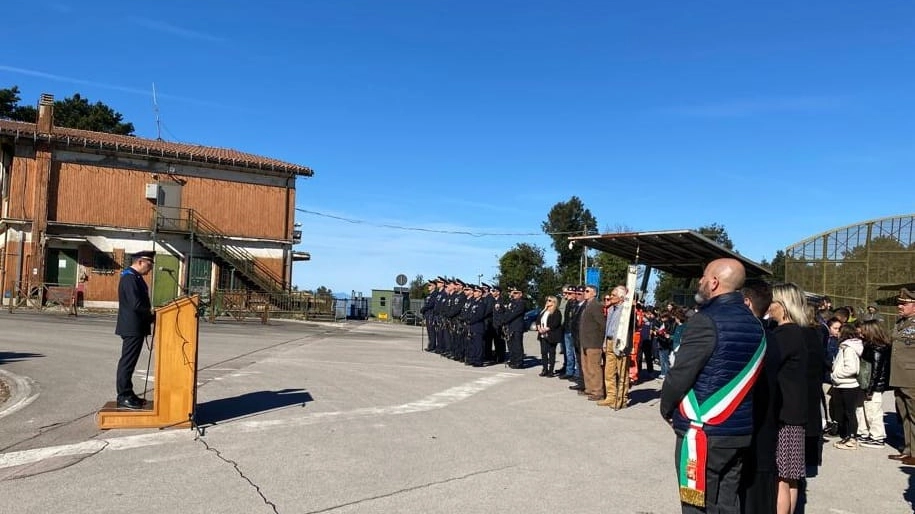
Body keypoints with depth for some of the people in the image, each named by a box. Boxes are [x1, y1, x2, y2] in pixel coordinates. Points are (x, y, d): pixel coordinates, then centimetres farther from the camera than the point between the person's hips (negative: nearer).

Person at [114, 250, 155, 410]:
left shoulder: (136, 277, 16)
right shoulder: (129, 278, -17)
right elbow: (136, 305, -24)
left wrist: (150, 313, 9)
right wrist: (152, 313, -12)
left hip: (135, 327, 10)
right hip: (132, 327, -10)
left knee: (128, 361, 15)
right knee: (127, 362, -5)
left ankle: (127, 394, 22)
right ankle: (123, 397, 0)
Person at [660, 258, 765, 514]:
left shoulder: (706, 321, -17)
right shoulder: (755, 325, 8)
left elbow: (679, 375, -16)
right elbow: (747, 378, 11)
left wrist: (666, 408, 1)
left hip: (703, 433, -8)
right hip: (739, 431, 8)